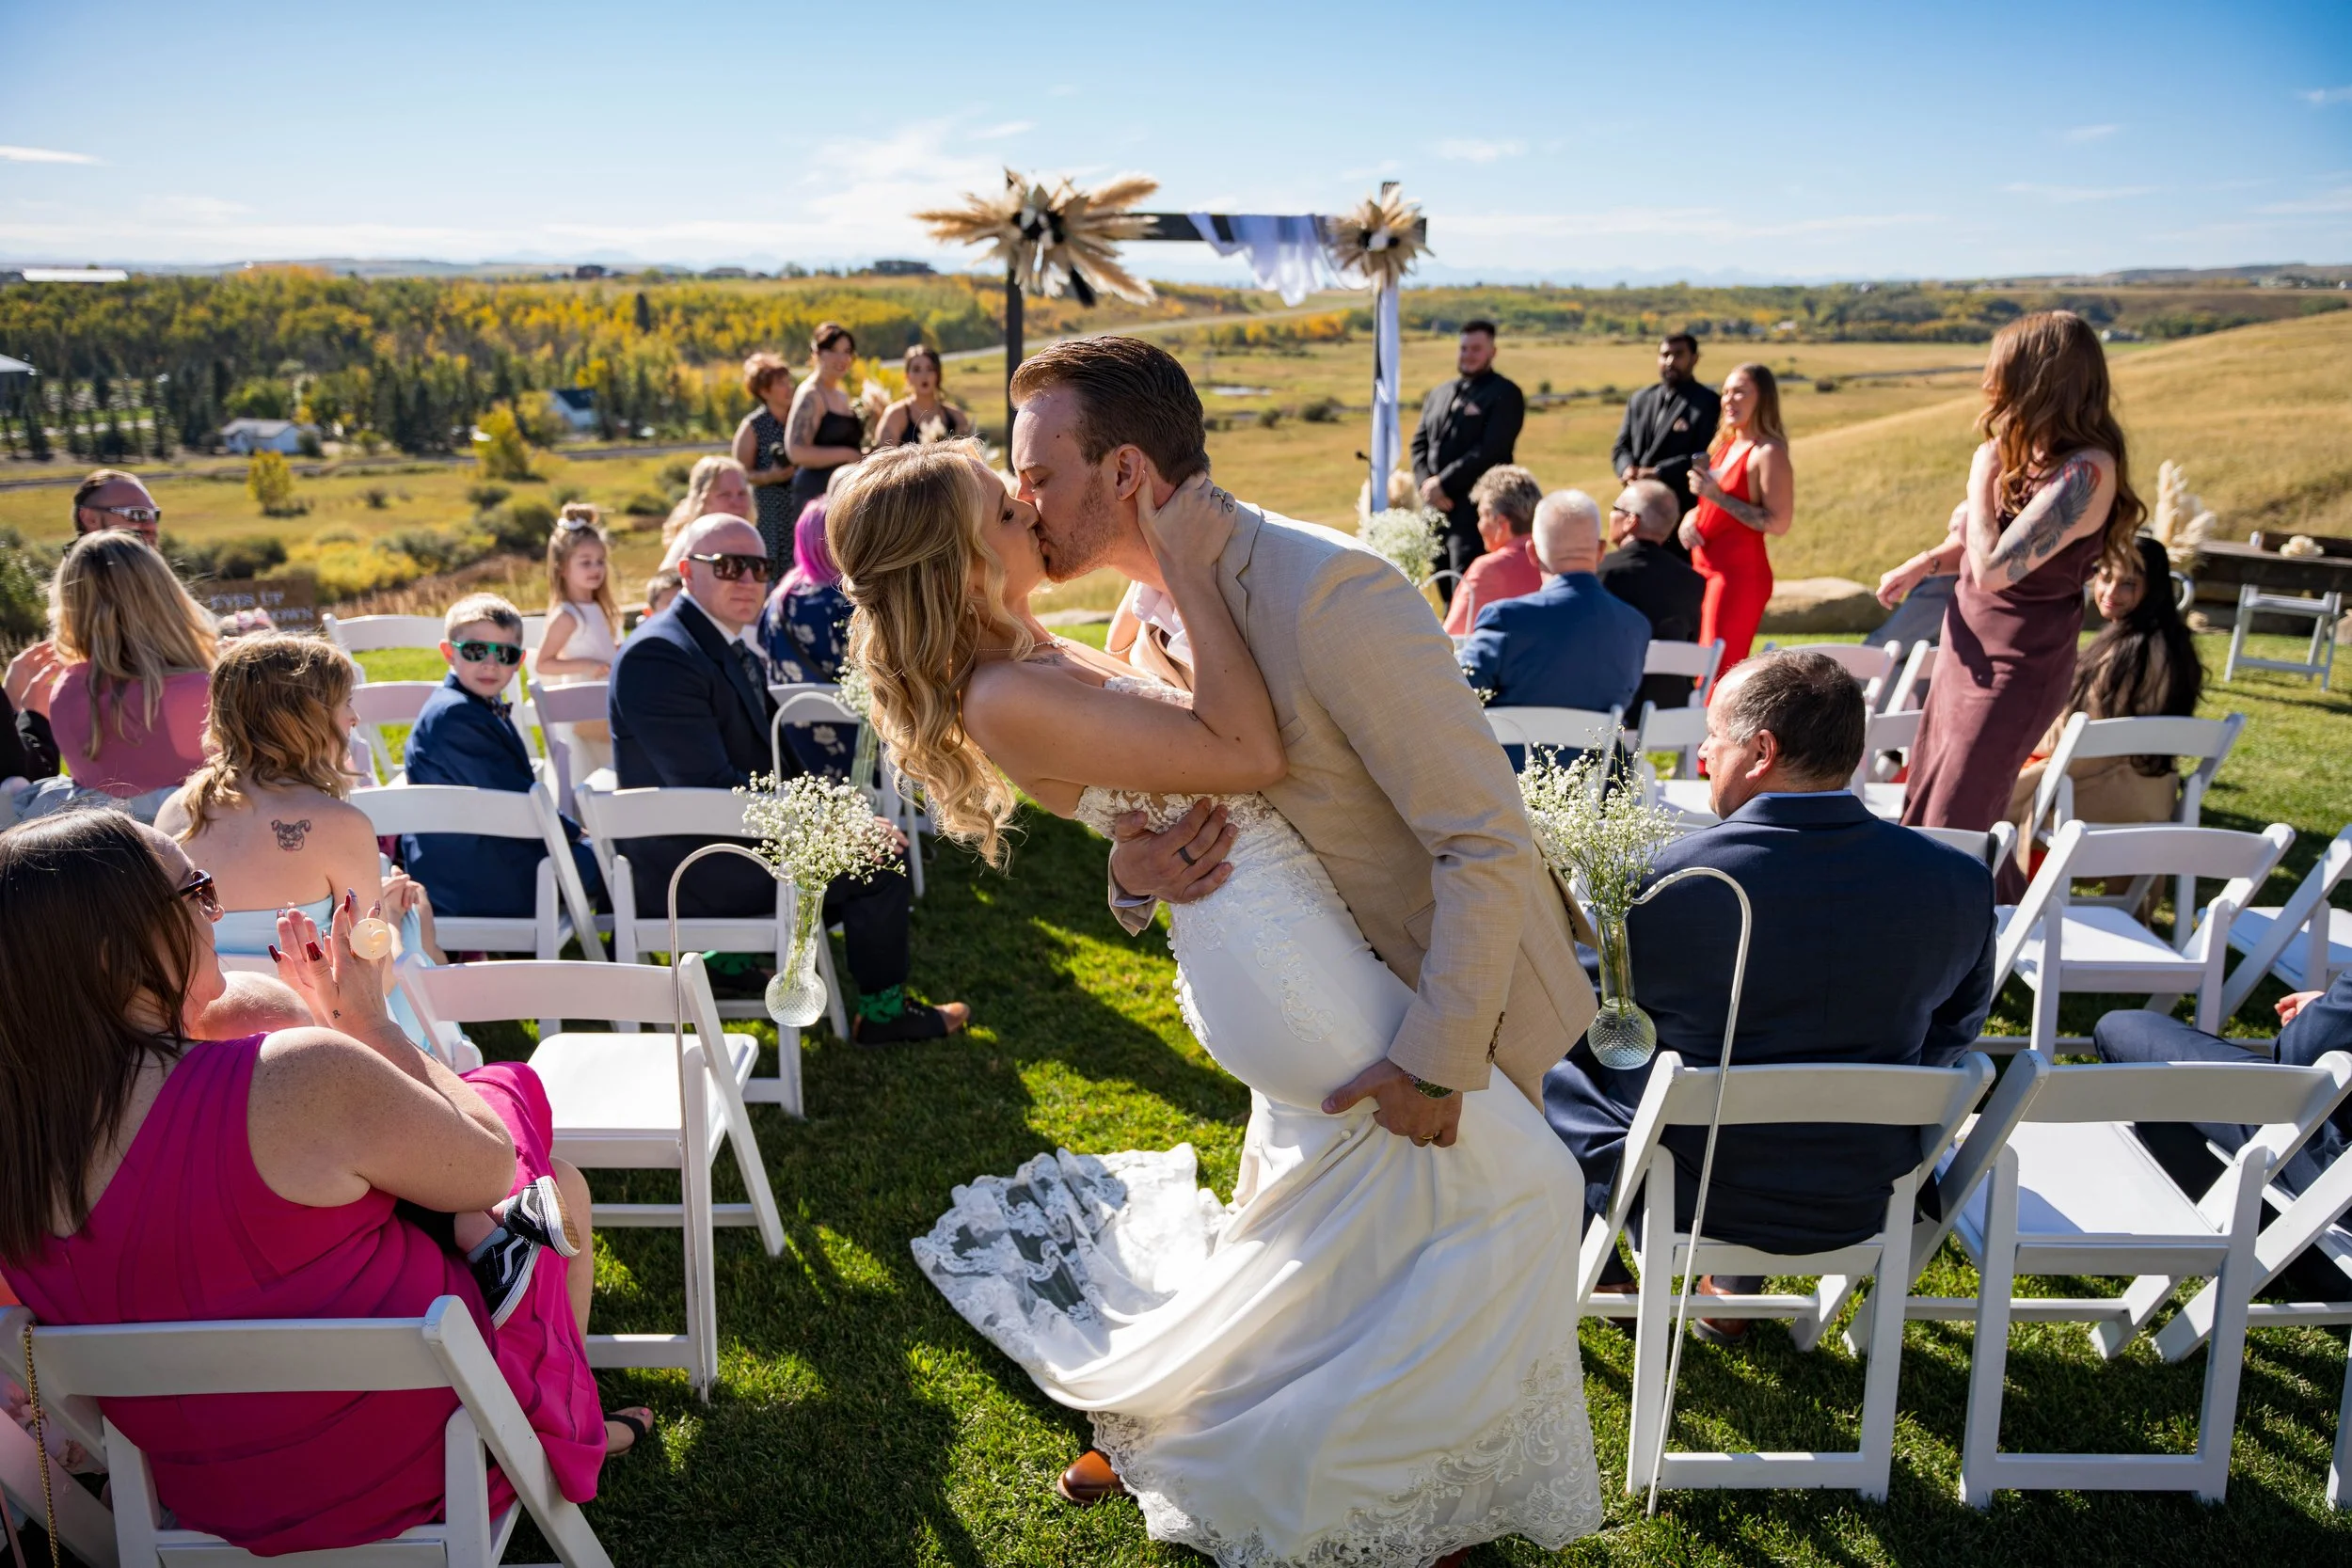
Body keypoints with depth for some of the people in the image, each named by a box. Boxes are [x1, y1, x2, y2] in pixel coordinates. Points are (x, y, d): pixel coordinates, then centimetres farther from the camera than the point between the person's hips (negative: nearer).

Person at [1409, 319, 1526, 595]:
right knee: (1443, 589, 10)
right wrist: (1426, 483, -4)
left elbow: (1490, 450, -13)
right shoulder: (1439, 393, 19)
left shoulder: (1505, 394, -2)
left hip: (1475, 504, -7)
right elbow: (1419, 443, 15)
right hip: (1435, 503, 7)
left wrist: (1443, 483, -15)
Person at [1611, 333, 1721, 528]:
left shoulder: (1709, 402, -5)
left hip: (1681, 512, -6)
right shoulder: (1639, 400, 15)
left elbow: (1704, 457, -14)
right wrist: (1628, 469, -11)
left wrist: (1658, 473, -23)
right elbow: (1621, 447, 12)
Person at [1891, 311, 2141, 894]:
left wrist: (1982, 477, -16)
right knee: (1924, 809, 16)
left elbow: (1994, 567, -29)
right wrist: (1927, 562, 1)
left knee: (1955, 825, 0)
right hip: (1968, 646, 9)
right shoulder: (2035, 453, 4)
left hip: (2014, 668, -9)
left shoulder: (2085, 471, -23)